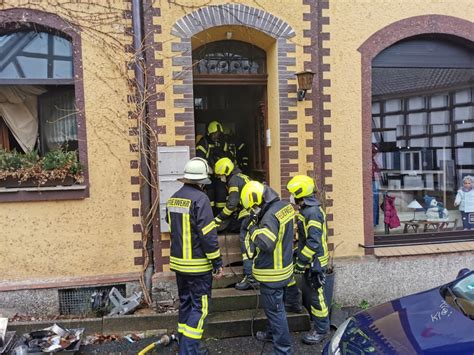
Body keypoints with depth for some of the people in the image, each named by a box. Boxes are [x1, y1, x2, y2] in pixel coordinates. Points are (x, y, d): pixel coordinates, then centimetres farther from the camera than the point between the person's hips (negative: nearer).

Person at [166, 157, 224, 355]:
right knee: (199, 307, 2)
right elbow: (208, 235, -19)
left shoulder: (173, 198, 7)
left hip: (178, 262, 8)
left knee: (185, 303, 18)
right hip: (197, 264, -8)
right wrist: (217, 263, -14)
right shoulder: (199, 199, -18)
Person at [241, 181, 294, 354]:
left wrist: (253, 227, -20)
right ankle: (273, 332, 45)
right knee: (273, 305, 26)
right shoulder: (285, 206, 1)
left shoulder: (271, 215, -28)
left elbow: (265, 243, -34)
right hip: (282, 265, 10)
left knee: (275, 309, 4)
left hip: (272, 272, -10)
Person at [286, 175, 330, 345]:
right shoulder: (306, 209, 7)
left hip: (314, 261, -10)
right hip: (309, 259, 10)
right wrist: (299, 254, 20)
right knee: (310, 291, 22)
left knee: (317, 294, 2)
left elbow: (314, 242, -28)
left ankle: (321, 329, 15)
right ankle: (314, 318, 39)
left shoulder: (313, 212, -25)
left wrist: (301, 262, -23)